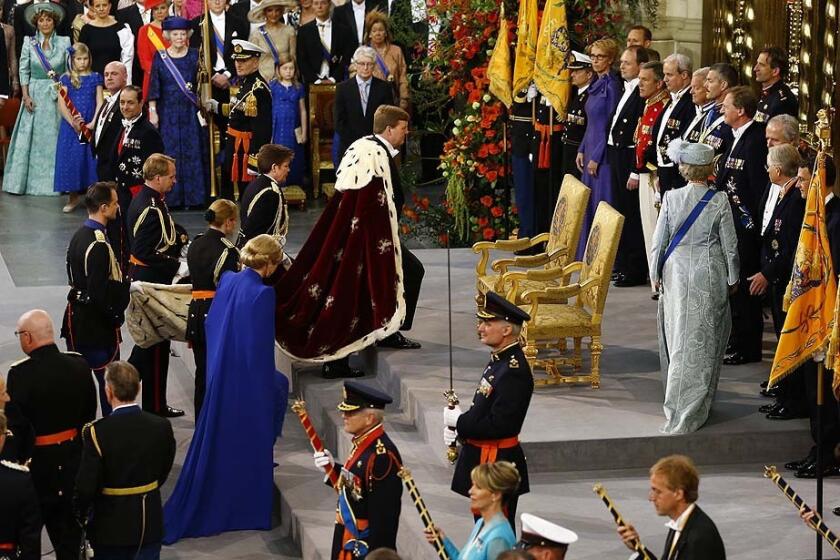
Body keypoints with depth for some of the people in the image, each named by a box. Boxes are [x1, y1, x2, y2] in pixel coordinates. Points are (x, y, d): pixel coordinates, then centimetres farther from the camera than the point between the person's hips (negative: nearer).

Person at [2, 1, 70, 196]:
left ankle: (56, 181, 8)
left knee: (55, 138, 2)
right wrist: (26, 96, -6)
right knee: (31, 138, 2)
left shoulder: (64, 42, 1)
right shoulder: (29, 43, 2)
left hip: (58, 96, 0)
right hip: (35, 95, 0)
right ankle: (23, 181, 8)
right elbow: (24, 71, 2)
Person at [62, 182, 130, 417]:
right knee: (109, 380, 0)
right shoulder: (98, 246, -23)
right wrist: (116, 316, -11)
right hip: (97, 323, -9)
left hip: (76, 316, 9)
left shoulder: (79, 235, 6)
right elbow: (100, 292, -25)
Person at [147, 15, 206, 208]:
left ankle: (192, 196, 6)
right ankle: (171, 197, 5)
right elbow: (154, 86, 2)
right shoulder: (160, 57, 1)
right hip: (167, 111, 0)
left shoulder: (195, 56, 3)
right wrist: (152, 111, -3)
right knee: (169, 154, -1)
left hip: (190, 112, 1)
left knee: (192, 154, 0)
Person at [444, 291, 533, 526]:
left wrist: (459, 422, -16)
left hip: (497, 464, -10)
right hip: (483, 457, 10)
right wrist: (457, 422, 1)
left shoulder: (514, 371, -22)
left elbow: (499, 425, -27)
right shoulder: (500, 360, 8)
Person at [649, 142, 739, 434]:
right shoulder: (719, 201, -11)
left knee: (677, 336, 14)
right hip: (709, 277, -1)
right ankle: (690, 412, 11)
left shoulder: (671, 198, -9)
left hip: (676, 275, 1)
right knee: (702, 341, 8)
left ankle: (678, 403, 24)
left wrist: (655, 274, 10)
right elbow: (730, 245, -4)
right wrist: (733, 278, 9)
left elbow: (659, 240, -4)